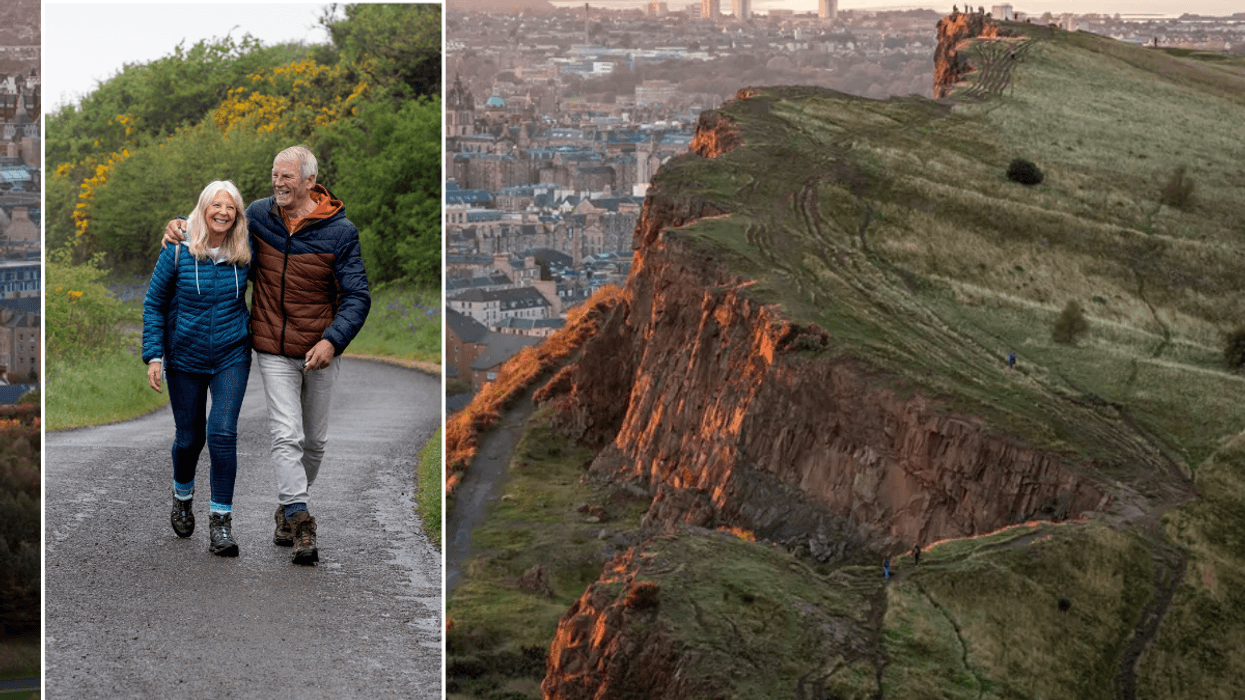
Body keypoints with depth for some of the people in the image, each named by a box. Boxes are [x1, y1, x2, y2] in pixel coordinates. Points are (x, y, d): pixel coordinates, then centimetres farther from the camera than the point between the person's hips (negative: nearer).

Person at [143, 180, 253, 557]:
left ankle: (220, 522, -10)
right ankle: (182, 496, 41)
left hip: (231, 357, 0)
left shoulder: (246, 252, -5)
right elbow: (154, 303, 0)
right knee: (189, 437, 9)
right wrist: (154, 355, -6)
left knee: (222, 432, -16)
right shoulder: (177, 251, -8)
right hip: (186, 358, 0)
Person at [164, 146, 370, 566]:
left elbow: (357, 296, -9)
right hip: (274, 351, 0)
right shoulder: (258, 215, -1)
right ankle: (300, 522, -16)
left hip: (320, 350, 0)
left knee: (314, 440, 12)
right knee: (287, 436, -12)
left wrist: (333, 340, -23)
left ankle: (289, 509, 31)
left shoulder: (339, 231, -9)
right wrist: (180, 226, 2)